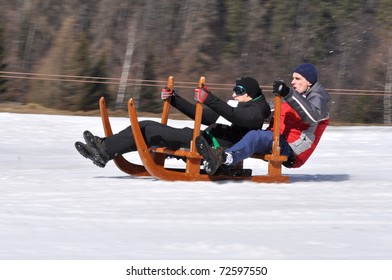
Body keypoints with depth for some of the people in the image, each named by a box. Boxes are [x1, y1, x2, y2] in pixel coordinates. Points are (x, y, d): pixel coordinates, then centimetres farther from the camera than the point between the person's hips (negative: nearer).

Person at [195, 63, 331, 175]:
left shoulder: (317, 98, -1)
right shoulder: (296, 95, 27)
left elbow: (312, 116, -26)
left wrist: (289, 94, -35)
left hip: (290, 148, -9)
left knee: (256, 136, -34)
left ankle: (224, 157, -59)